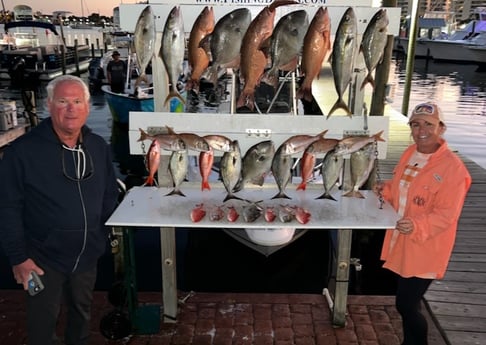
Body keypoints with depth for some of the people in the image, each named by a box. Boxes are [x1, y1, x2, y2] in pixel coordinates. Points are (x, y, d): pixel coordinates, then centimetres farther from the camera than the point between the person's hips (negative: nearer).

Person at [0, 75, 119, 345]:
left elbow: (110, 195, 9)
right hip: (44, 259, -4)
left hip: (87, 256, 5)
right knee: (43, 323, 11)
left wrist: (106, 236, 8)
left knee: (82, 312, 23)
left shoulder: (99, 147, -1)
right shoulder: (23, 150, -16)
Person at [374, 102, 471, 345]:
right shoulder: (409, 154, 4)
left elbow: (446, 215, -20)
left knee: (406, 305, -2)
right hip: (401, 245, 7)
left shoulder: (452, 167, -19)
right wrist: (386, 189, 1)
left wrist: (416, 226, -35)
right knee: (407, 302, 21)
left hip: (423, 250, -7)